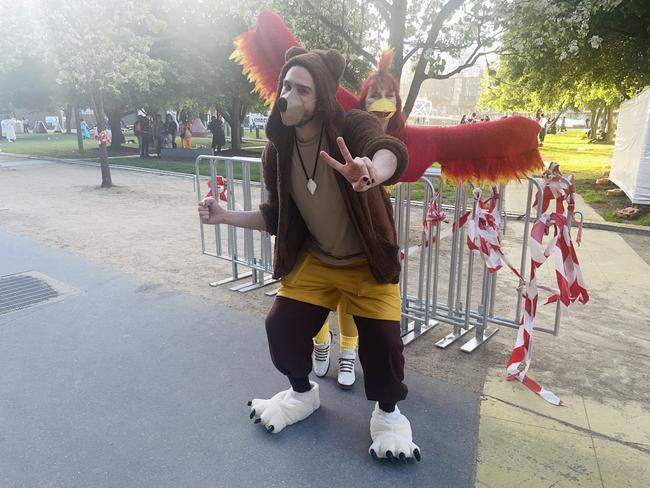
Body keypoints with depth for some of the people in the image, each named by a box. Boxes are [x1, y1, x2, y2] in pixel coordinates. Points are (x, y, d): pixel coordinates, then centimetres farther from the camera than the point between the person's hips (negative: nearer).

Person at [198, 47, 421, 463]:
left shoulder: (353, 126, -22)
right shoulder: (277, 153, -8)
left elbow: (391, 152, -46)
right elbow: (276, 218, 3)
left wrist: (373, 171, -70)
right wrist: (227, 216, -11)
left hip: (368, 262, -3)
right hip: (314, 260, 4)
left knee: (382, 338, -15)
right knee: (282, 327, -4)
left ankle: (389, 413, 17)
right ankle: (303, 393, 28)